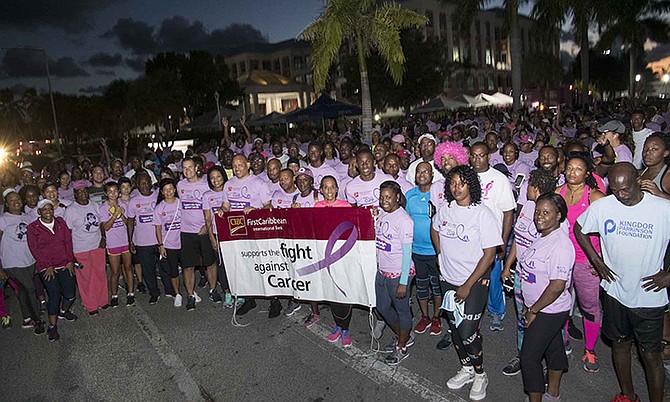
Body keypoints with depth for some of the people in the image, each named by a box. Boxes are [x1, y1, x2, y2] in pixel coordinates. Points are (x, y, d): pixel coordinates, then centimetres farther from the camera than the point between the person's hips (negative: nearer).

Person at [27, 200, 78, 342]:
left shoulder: (61, 222, 9)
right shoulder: (33, 227, 0)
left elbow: (68, 241, 7)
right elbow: (34, 249, -4)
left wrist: (70, 260, -2)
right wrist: (47, 266, -10)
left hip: (64, 265, 3)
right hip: (46, 268, -3)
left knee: (70, 294, -1)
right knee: (54, 295, -11)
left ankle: (63, 311, 31)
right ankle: (52, 326, 2)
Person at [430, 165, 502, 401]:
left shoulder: (483, 214, -16)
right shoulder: (445, 209, -2)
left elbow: (489, 254, -16)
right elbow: (434, 229, 20)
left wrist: (468, 285, -15)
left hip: (474, 281, -5)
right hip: (448, 279, 5)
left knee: (468, 332, -5)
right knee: (455, 327, 15)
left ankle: (480, 375, 21)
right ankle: (466, 370, 37)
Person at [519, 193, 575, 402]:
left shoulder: (560, 244, -25)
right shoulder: (542, 237, 4)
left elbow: (557, 286, -27)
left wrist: (534, 311, -18)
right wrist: (528, 305, 15)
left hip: (549, 312, -9)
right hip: (538, 307, 9)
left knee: (529, 357, -3)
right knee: (553, 348, 23)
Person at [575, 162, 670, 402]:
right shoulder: (602, 206, -7)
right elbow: (579, 229, 9)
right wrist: (597, 261, 3)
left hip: (649, 296, -3)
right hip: (615, 290, 3)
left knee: (651, 354, 7)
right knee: (620, 344, 19)